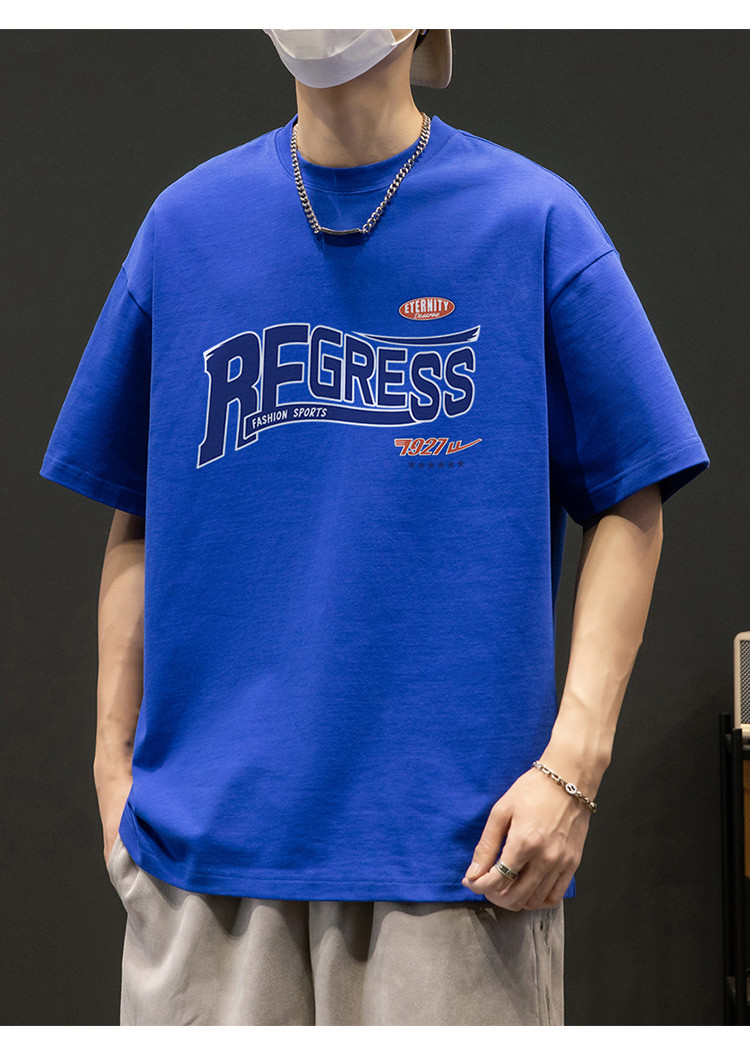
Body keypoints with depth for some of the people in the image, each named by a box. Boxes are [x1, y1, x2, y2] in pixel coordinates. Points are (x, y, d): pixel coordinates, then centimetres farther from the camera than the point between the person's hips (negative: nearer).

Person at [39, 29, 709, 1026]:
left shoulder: (532, 218, 0)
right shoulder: (187, 223, 8)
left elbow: (629, 506, -1)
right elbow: (138, 521, 12)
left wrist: (573, 763, -9)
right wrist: (115, 758, 8)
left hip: (460, 831, -2)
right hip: (205, 821, 2)